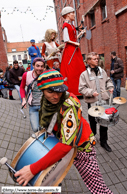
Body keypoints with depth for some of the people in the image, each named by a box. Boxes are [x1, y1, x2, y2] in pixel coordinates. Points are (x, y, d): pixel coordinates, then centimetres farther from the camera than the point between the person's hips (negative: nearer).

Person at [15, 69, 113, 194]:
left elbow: (66, 144, -40)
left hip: (79, 146, -6)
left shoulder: (69, 106, -35)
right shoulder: (45, 100, -14)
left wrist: (34, 169, -38)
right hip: (58, 142, 6)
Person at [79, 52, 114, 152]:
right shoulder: (84, 74, -7)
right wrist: (91, 92, -20)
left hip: (103, 101, 4)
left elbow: (108, 80, 20)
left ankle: (103, 141, 29)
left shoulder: (102, 71, 6)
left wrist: (110, 87, 2)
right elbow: (81, 88, -9)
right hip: (92, 102, -3)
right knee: (93, 122, 15)